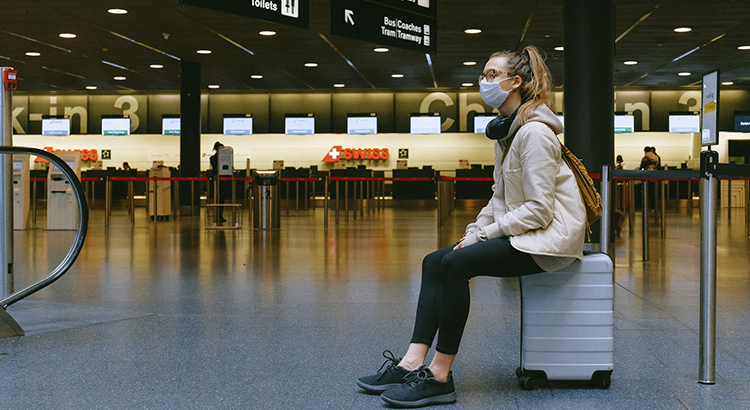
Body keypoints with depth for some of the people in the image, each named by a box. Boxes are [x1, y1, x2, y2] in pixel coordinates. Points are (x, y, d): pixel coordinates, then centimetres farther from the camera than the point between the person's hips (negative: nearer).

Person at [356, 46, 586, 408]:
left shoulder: (534, 133, -17)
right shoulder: (506, 131, 15)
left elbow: (539, 209, -21)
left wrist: (484, 235, -16)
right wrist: (474, 231, 2)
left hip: (551, 235, -10)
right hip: (521, 231, 10)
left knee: (456, 263, -25)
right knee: (434, 262, -4)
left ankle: (439, 377, -20)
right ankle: (413, 363, -12)